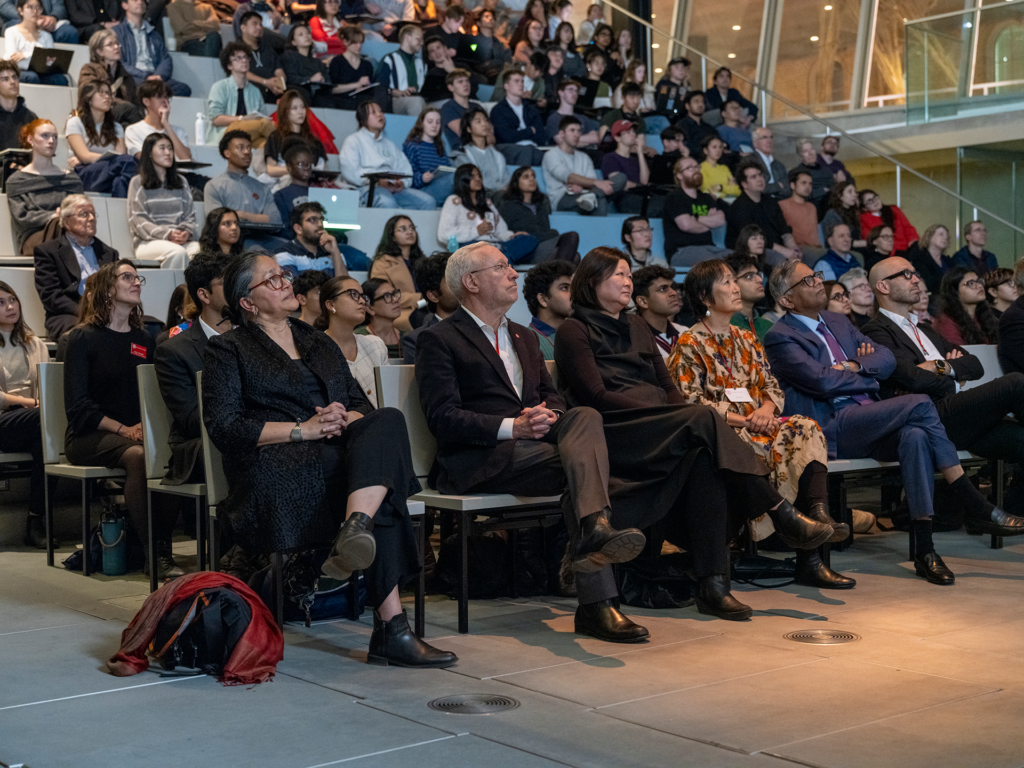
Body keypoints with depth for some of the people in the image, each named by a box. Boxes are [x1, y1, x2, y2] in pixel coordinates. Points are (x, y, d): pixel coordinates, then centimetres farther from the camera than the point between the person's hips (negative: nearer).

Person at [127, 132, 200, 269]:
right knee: (178, 252, -37)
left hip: (182, 240, 3)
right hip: (148, 241, -3)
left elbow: (190, 215, 17)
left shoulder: (181, 182, 25)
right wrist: (167, 234, -15)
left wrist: (187, 232, -8)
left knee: (199, 251, -33)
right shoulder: (138, 183, 10)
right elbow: (138, 221, 0)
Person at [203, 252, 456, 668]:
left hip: (339, 453, 5)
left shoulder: (319, 343, 29)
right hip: (277, 465, -5)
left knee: (387, 420, -32)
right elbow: (223, 426, -3)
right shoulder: (228, 349, 12)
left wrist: (344, 418, -7)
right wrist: (302, 429, -12)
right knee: (379, 497, -32)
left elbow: (362, 404, 20)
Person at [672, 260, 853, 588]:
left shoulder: (746, 340, 23)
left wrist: (766, 409, -6)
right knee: (778, 447, -33)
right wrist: (740, 419, -16)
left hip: (758, 423, 6)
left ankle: (817, 512, -44)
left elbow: (773, 387, 19)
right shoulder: (689, 344, 2)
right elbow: (690, 401, -8)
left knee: (807, 429, -25)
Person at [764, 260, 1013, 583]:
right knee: (919, 404, -24)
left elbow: (887, 359, 17)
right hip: (831, 428, -7)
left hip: (869, 421, 7)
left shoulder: (837, 322, 25)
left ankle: (923, 550, -29)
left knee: (915, 435, -28)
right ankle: (972, 501, -16)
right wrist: (869, 376, 0)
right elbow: (824, 381, -14)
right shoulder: (780, 338, 0)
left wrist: (855, 366, -3)